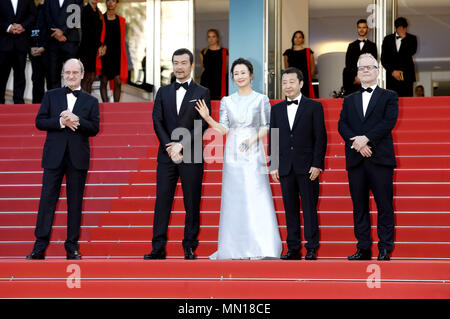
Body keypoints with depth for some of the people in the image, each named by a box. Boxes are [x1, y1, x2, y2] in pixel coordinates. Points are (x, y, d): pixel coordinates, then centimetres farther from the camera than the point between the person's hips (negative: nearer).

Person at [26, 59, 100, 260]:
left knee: (75, 203, 3)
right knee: (47, 200, -2)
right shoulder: (51, 96, 10)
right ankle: (40, 246, 2)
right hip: (54, 156, 0)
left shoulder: (90, 101, 9)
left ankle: (72, 246, 9)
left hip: (78, 158, 0)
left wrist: (76, 120, -16)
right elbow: (39, 122, 2)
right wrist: (61, 122, -13)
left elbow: (94, 128, 0)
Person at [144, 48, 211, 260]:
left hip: (191, 157, -2)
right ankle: (158, 248, 2)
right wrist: (169, 147, -9)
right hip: (166, 156, 3)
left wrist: (181, 144, -14)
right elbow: (157, 122, 5)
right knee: (162, 202, 0)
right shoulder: (163, 92, 13)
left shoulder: (202, 93, 3)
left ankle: (190, 247, 7)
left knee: (192, 204, 1)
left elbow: (202, 125, -5)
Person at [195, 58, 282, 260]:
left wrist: (252, 139, -14)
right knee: (234, 199, 1)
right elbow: (223, 129, 6)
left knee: (256, 198, -7)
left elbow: (267, 127, 1)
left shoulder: (261, 99, 3)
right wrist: (207, 118, -9)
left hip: (253, 154, -2)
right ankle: (237, 249, 4)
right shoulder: (227, 101, 9)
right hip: (233, 155, 2)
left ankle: (259, 248, -3)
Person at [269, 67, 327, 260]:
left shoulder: (314, 107, 1)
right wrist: (273, 165, 5)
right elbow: (273, 139, 13)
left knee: (309, 208, -1)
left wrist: (317, 164, -9)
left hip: (307, 167, -4)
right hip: (286, 168, 4)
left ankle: (312, 248, 4)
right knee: (290, 209, 6)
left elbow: (320, 137, -2)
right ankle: (293, 248, 11)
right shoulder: (276, 109, 12)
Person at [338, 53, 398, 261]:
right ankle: (363, 249, 8)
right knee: (359, 206, 4)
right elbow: (342, 125, 6)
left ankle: (385, 249, -1)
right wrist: (357, 143, -12)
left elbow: (389, 122, -6)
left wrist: (366, 138, -16)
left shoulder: (389, 97, 9)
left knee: (384, 205, -4)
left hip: (380, 158, -3)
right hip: (355, 159, 3)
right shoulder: (349, 100, 18)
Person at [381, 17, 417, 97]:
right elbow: (383, 59, 7)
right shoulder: (388, 39, 11)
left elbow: (412, 52, -11)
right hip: (391, 76, 1)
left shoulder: (411, 39, 8)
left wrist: (404, 38, -9)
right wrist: (392, 71, -4)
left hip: (406, 76, -1)